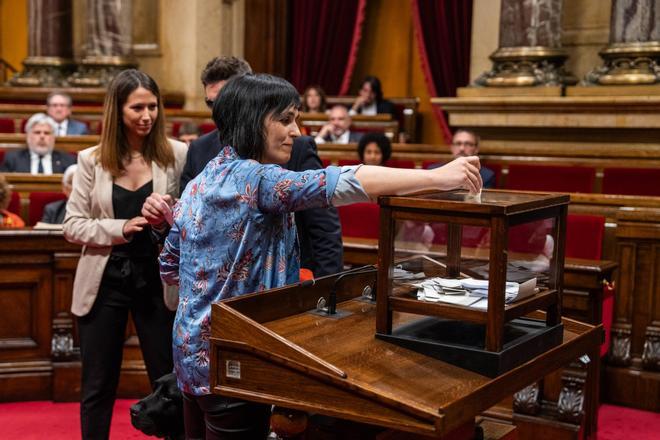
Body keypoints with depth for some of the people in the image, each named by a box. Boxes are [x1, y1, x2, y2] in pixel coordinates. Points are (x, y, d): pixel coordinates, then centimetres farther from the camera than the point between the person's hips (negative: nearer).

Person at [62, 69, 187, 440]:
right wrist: (121, 228, -16)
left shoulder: (177, 154, -3)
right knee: (98, 385, 12)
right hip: (105, 281, 1)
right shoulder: (92, 159, 0)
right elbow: (73, 226, -2)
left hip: (157, 279, -1)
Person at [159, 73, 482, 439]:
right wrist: (437, 177, -32)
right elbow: (339, 183, -31)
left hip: (193, 353, 9)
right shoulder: (255, 179, -19)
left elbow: (168, 266, 14)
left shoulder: (199, 182, 8)